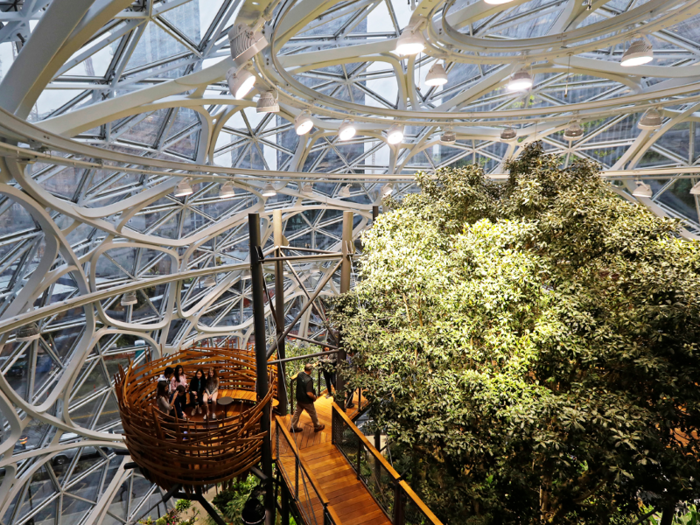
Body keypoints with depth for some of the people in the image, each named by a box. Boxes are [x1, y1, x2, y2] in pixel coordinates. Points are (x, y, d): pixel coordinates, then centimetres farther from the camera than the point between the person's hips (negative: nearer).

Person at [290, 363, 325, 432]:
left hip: (299, 398, 6)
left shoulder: (299, 374, -12)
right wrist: (314, 397, -13)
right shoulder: (309, 380, -35)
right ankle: (317, 426, 37)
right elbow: (309, 393, -33)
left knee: (297, 412, 23)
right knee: (313, 414, 16)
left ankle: (293, 427, 35)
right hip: (306, 401, -6)